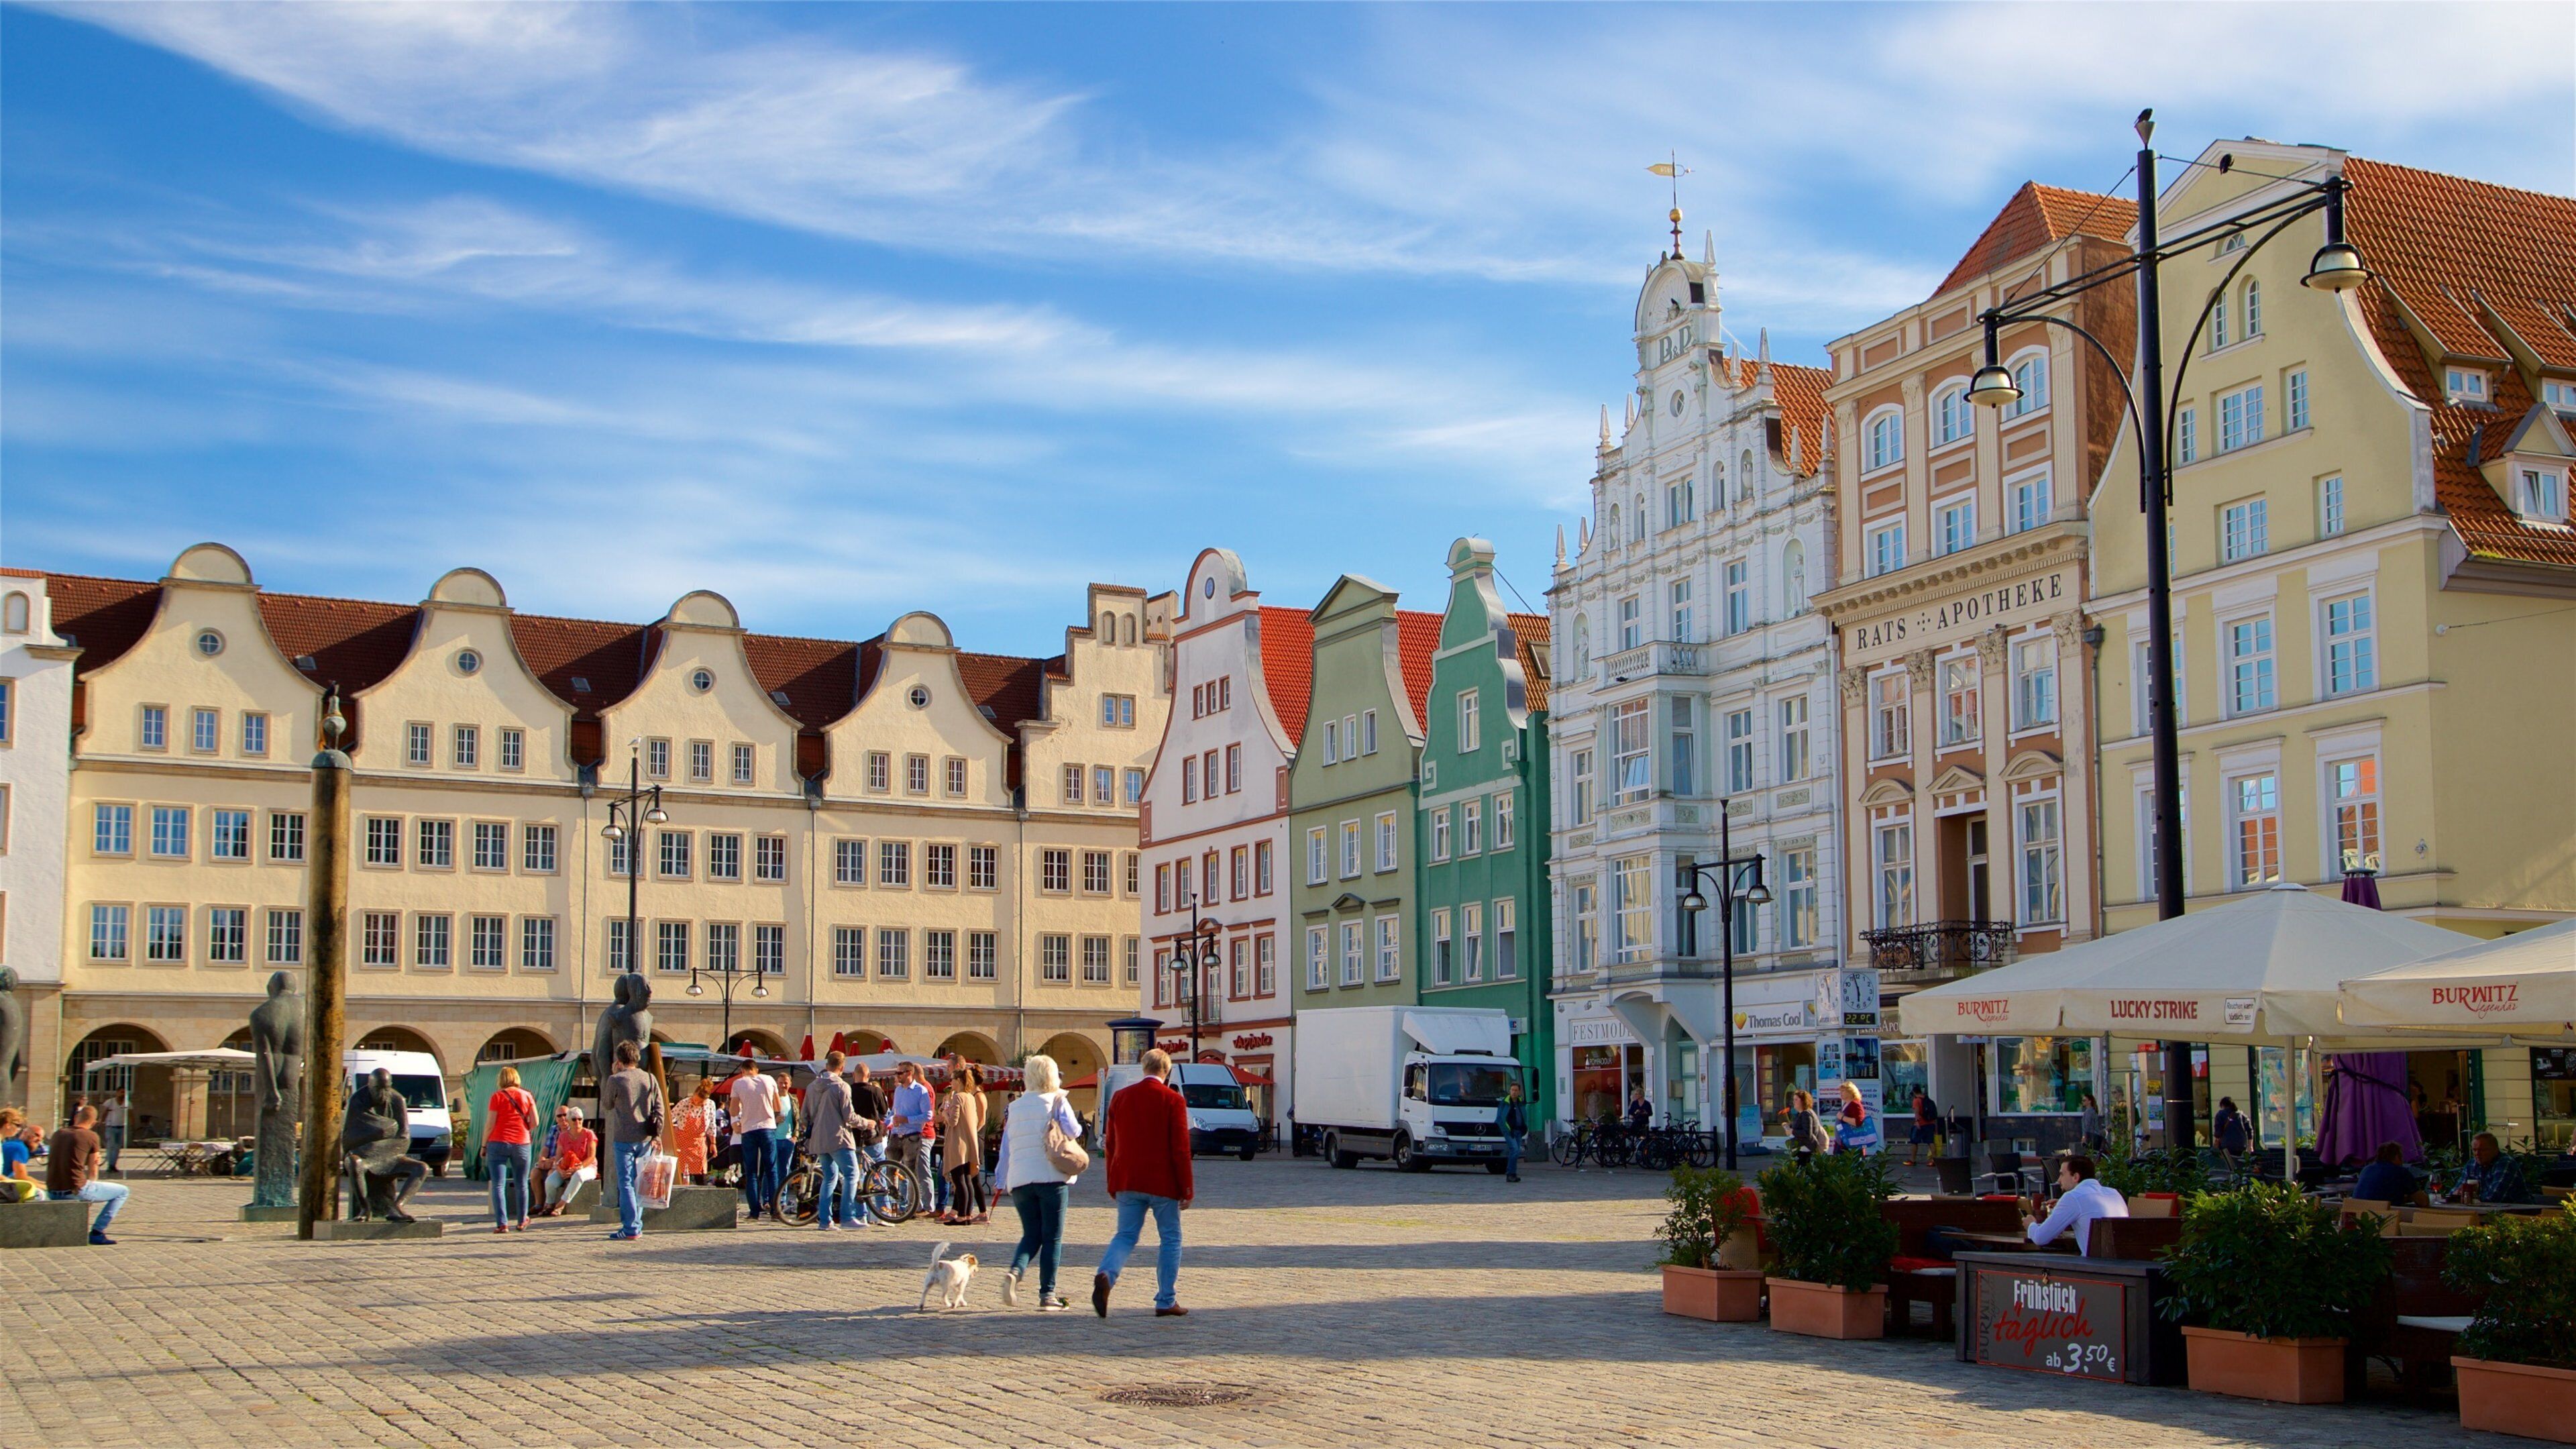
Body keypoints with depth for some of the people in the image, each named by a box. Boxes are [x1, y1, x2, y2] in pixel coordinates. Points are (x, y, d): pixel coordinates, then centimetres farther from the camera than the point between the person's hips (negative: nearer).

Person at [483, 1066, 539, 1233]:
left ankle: (502, 1223, -11)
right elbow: (535, 1122, 1)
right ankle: (522, 1221, 24)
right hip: (521, 1144, 3)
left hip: (498, 1143, -3)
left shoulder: (498, 1096, -3)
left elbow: (490, 1124, -6)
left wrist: (484, 1145, 2)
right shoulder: (526, 1096, 5)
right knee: (521, 1185, 14)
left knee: (498, 1185, -2)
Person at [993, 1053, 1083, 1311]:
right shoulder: (1057, 1101, 1)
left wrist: (1000, 1180, 18)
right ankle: (1047, 1295, -1)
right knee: (1052, 1238, 3)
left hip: (1020, 1180, 4)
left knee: (1031, 1235, 13)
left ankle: (1015, 1272, -14)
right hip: (1051, 1176, -4)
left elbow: (1006, 1147, 14)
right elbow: (1073, 1131, -11)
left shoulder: (1015, 1108, 14)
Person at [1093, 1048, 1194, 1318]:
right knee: (1170, 1239, 9)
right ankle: (1166, 1302, 9)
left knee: (1125, 1236, 11)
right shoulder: (1173, 1100, -7)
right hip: (1163, 1184, -4)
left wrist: (1113, 1185, 18)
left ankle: (1106, 1275, -17)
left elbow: (1110, 1144, 10)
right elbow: (1181, 1149, -10)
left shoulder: (1120, 1097, 6)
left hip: (1127, 1182, 4)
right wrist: (1187, 1190, -4)